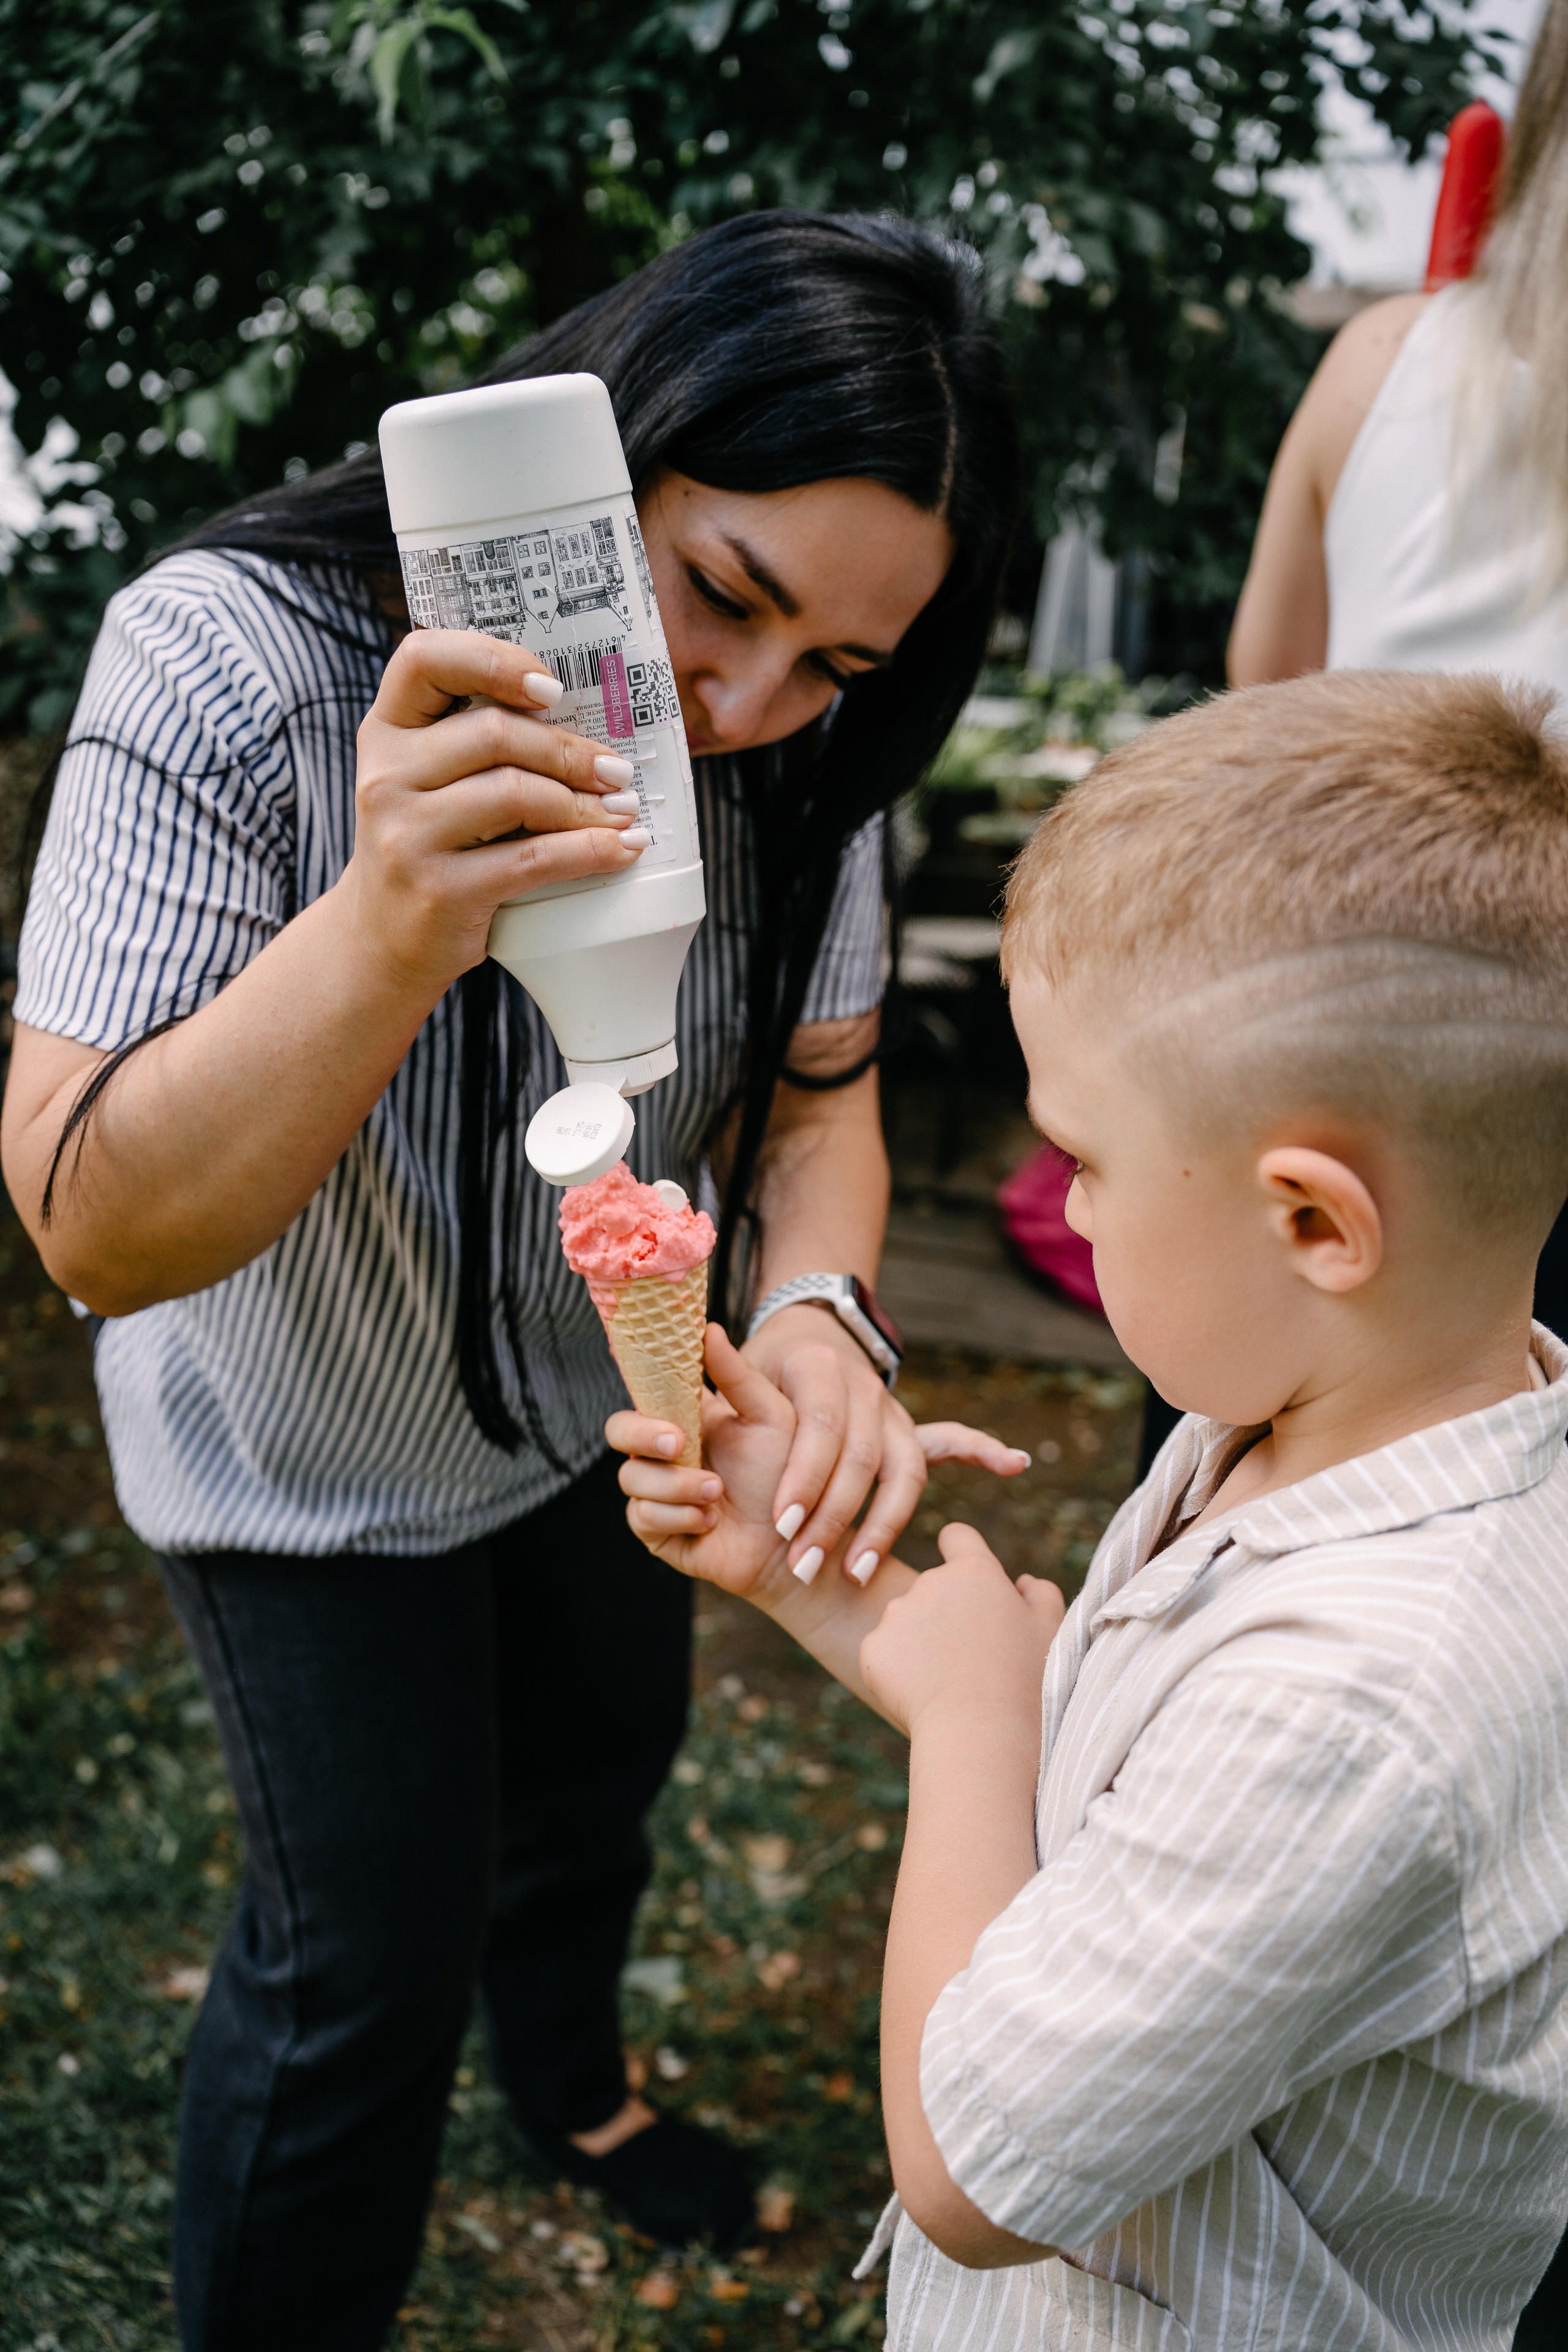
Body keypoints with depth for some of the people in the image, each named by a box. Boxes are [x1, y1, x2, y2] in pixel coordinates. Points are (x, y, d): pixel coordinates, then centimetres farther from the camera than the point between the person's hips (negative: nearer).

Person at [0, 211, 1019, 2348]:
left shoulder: (804, 746, -18)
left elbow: (815, 1087, -9)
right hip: (312, 1455, -5)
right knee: (374, 1938, 3)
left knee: (602, 1769, 27)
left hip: (600, 1400, 6)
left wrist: (814, 1309, -32)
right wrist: (394, 919, -53)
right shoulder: (228, 663, -33)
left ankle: (570, 2080, 61)